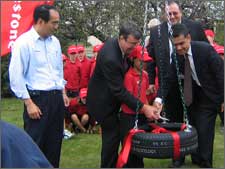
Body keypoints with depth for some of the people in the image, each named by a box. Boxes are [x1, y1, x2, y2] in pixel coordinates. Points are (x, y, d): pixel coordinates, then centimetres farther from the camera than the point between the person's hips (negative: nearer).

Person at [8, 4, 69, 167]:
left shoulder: (55, 42, 9)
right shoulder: (23, 42, -12)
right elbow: (16, 76, -14)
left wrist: (63, 93, 14)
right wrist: (29, 104, -15)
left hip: (56, 98, 7)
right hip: (37, 98, -6)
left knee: (55, 142, 15)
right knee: (35, 144, 1)